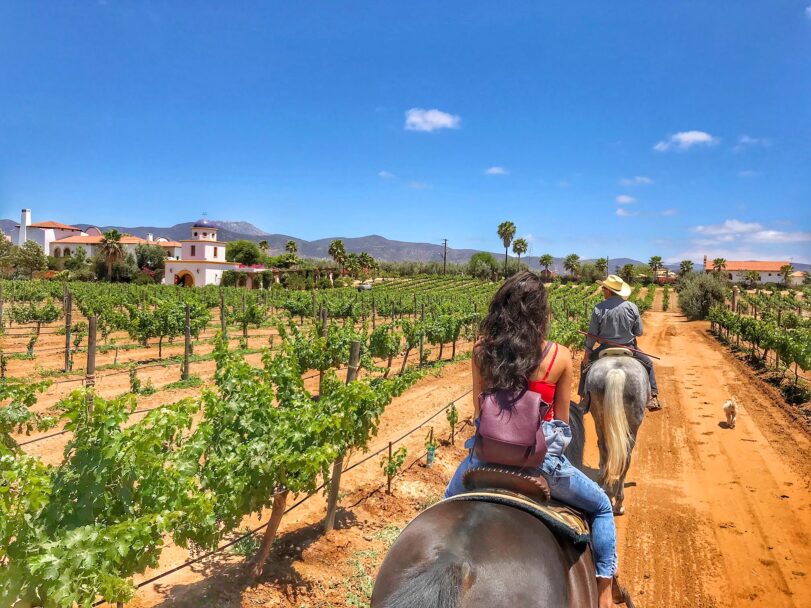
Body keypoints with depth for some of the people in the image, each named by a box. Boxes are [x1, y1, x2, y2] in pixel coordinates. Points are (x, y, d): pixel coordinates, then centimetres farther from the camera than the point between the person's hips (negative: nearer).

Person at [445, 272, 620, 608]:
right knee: (601, 507, 28)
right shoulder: (560, 356, -9)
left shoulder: (481, 352, -7)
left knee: (449, 504, 34)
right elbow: (562, 418, 2)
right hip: (542, 457, -1)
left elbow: (479, 411, 2)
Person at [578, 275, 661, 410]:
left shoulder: (599, 309, -11)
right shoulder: (632, 307, -8)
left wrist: (587, 351, 7)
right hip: (628, 348, 1)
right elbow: (639, 332, -1)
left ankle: (584, 397, 22)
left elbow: (592, 334, -5)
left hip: (605, 349, 0)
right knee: (648, 364, 26)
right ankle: (652, 397, 19)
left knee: (586, 365, 24)